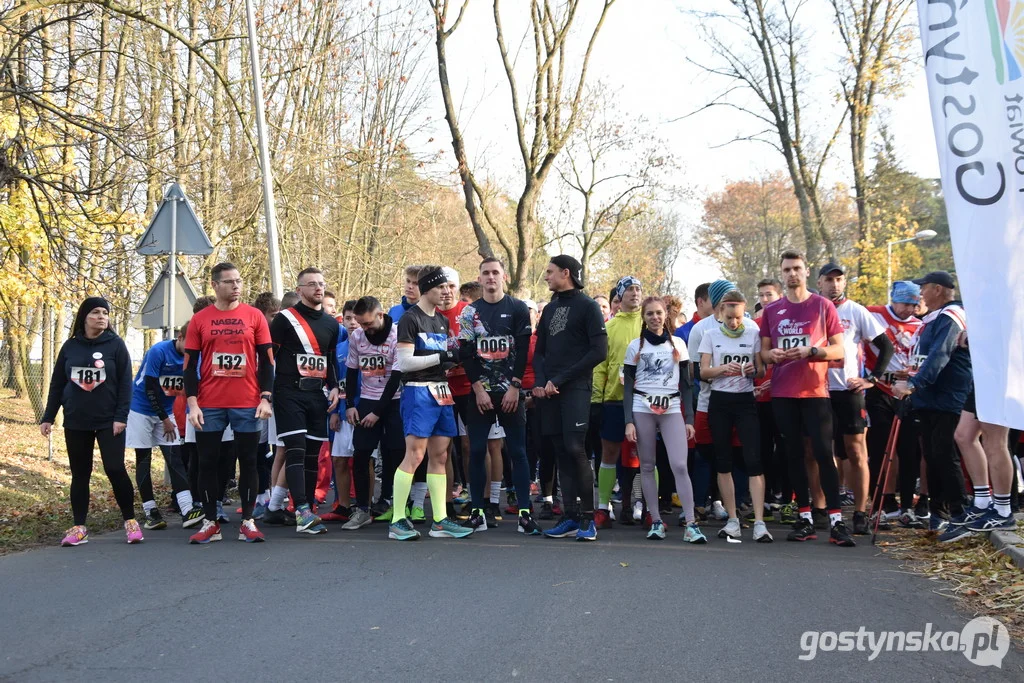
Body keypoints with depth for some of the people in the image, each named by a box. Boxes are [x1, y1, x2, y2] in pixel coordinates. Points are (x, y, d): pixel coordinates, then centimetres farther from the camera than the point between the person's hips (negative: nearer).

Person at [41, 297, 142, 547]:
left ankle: (130, 521, 6)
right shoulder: (70, 346, 7)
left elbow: (125, 383, -5)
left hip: (109, 421, -3)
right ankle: (79, 528, 12)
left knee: (115, 470, -7)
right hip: (75, 422, 3)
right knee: (80, 475, 6)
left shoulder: (116, 344, -1)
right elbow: (57, 384, 10)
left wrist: (121, 416, -12)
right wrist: (48, 417, 6)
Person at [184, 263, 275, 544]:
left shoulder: (254, 316, 4)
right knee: (207, 463, 5)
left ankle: (248, 521, 14)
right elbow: (190, 365, 5)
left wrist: (266, 398, -5)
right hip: (209, 406, 1)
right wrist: (192, 404, -4)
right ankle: (210, 522, 16)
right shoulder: (199, 320, 5)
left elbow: (266, 361, 4)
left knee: (248, 462, 4)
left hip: (247, 404, -1)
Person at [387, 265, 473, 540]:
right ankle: (397, 521, -4)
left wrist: (456, 357, 5)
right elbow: (404, 362, -13)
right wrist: (441, 357, -15)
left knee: (439, 457, 8)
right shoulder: (410, 318, -6)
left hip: (441, 391, 8)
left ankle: (440, 521, 12)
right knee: (414, 455, -10)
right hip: (418, 391, -8)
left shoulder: (442, 321, 18)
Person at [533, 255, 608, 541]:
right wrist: (540, 382, 0)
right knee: (561, 453, 4)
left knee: (574, 448, -15)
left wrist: (560, 379, -12)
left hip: (576, 388, -6)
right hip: (549, 390, 6)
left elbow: (599, 351, -9)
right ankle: (570, 517, 9)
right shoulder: (549, 309, 19)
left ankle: (588, 517, -5)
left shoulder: (587, 306, 0)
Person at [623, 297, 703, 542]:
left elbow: (685, 384, 11)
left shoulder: (678, 345, 10)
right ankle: (656, 521, 9)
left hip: (672, 410, 0)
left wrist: (689, 419, 3)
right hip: (642, 409, 0)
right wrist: (629, 421, -5)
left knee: (680, 465, -11)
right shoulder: (635, 346, 7)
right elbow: (628, 386, 4)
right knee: (647, 466, 1)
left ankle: (691, 524, -11)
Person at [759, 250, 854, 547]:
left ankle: (836, 521, -7)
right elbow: (763, 352, 14)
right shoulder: (771, 310, 11)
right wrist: (773, 354, -9)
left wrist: (811, 350, -16)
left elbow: (839, 350, 1)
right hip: (782, 392, 3)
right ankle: (805, 519, 13)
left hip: (815, 390, -3)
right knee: (794, 454, 6)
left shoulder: (823, 305, 3)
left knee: (823, 453, -8)